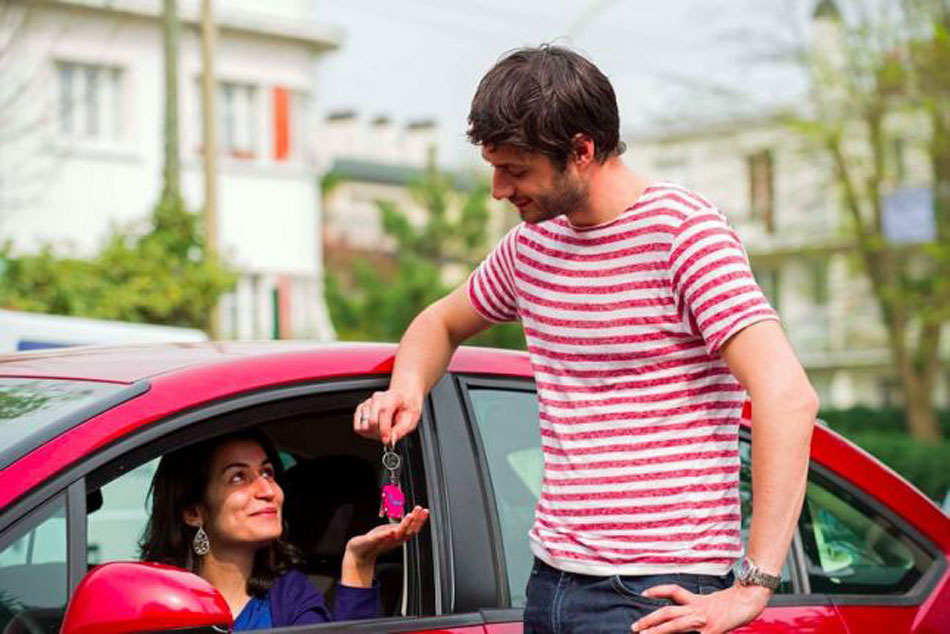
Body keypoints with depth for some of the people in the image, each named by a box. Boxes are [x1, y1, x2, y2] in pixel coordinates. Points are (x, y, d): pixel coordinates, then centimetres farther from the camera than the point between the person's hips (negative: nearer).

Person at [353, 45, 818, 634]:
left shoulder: (682, 231, -12)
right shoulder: (533, 242, 10)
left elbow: (787, 396, -21)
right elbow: (443, 322, 29)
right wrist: (408, 389, 5)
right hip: (550, 581, 7)